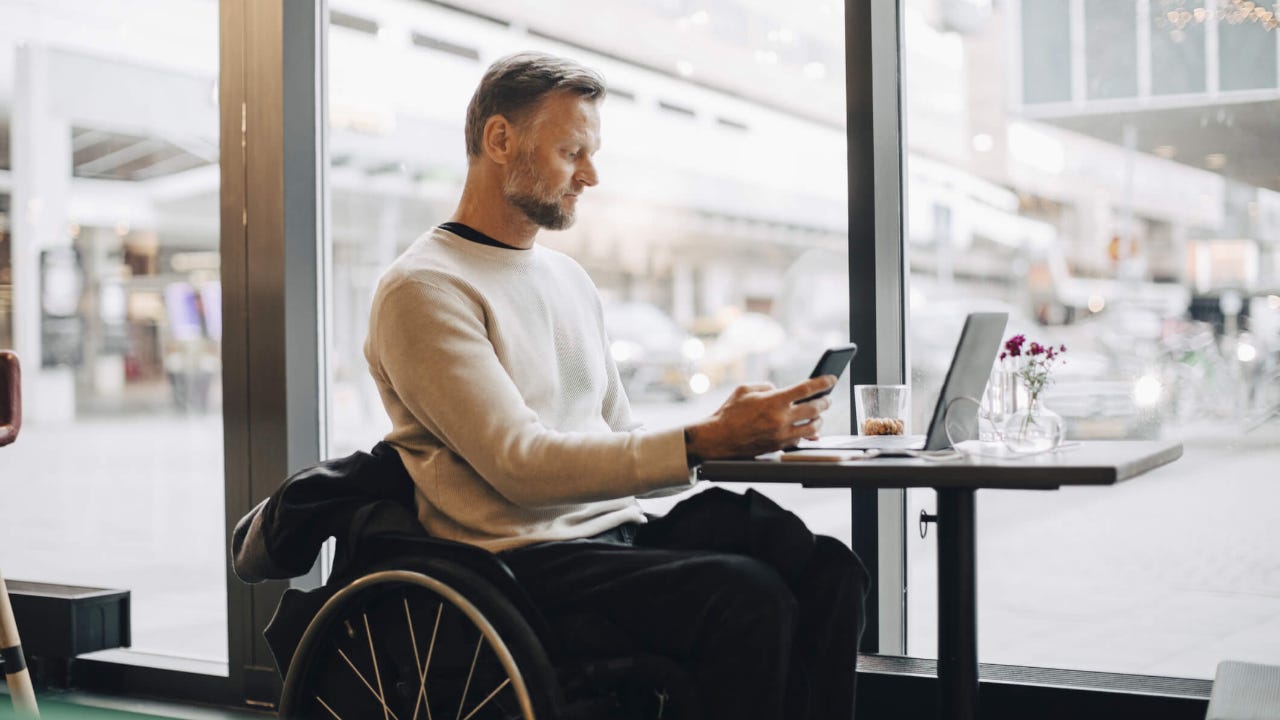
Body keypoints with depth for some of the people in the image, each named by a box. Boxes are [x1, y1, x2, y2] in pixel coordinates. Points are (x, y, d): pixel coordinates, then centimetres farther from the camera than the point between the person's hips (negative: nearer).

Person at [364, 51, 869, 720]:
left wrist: (733, 431, 0)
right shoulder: (424, 288, -6)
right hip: (522, 558, -7)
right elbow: (519, 465, -16)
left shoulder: (569, 279, 21)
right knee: (744, 594, -29)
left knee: (827, 569, -17)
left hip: (618, 535, 7)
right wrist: (702, 441, -21)